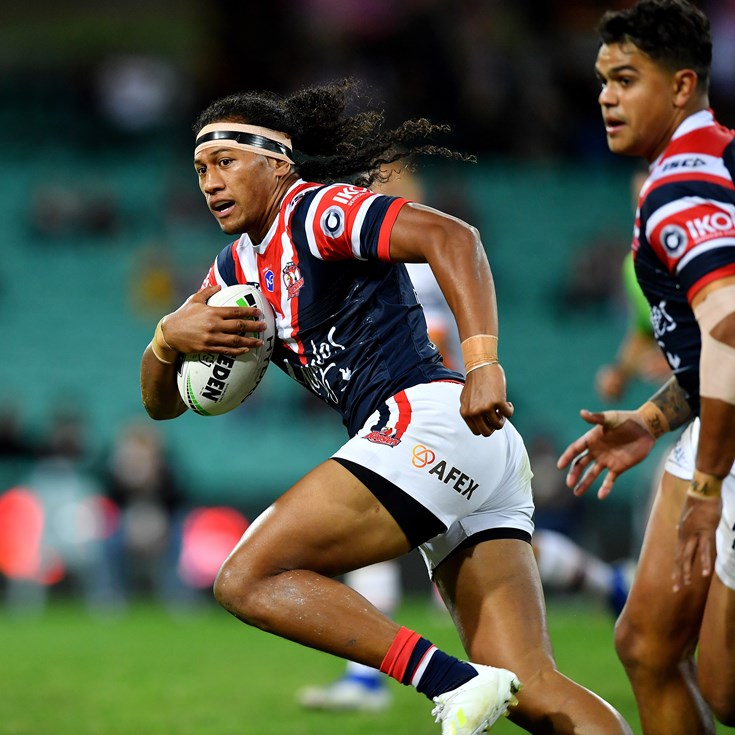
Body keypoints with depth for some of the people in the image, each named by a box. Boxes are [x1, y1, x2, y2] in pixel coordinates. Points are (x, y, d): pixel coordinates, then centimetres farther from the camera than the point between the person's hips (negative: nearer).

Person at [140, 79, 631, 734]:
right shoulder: (239, 269, 24)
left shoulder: (316, 210, -1)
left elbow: (451, 237, -16)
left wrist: (482, 362, -27)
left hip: (431, 417, -9)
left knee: (246, 580, -13)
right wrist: (169, 336, 1)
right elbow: (162, 403, 24)